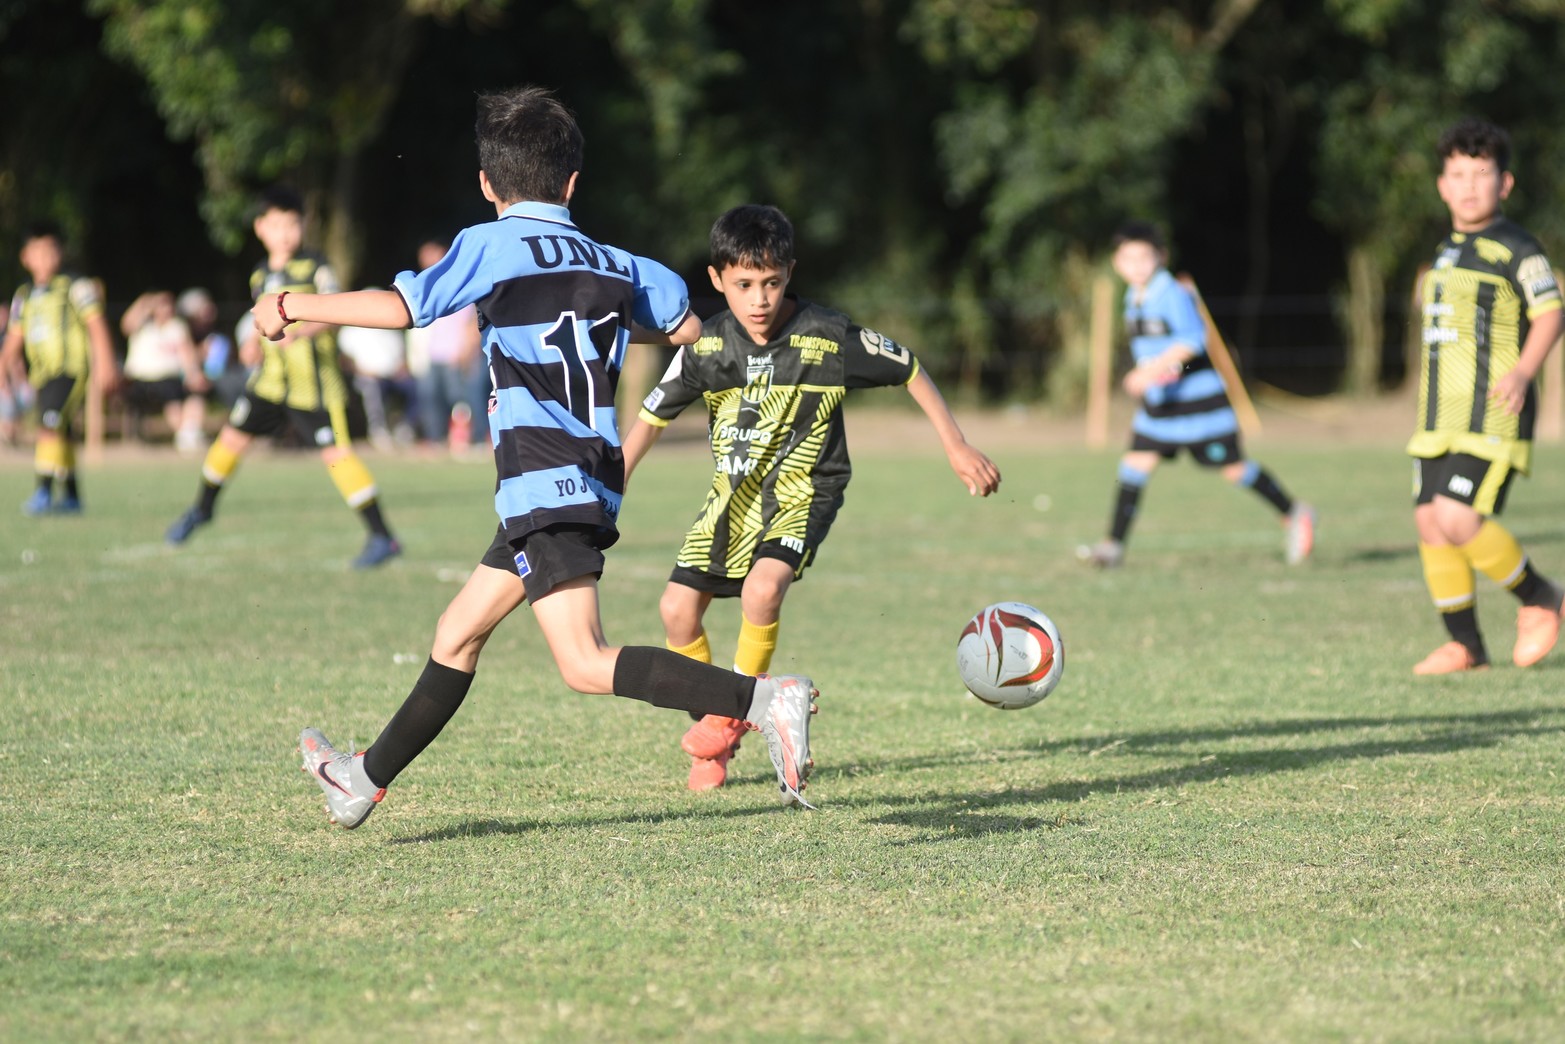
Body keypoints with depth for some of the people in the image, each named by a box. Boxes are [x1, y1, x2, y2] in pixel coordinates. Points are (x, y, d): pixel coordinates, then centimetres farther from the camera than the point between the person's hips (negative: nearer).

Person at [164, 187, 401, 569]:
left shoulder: (314, 267, -8)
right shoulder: (260, 276, 12)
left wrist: (299, 332, -34)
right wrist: (254, 342, 7)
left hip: (313, 381, -6)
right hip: (271, 379, 6)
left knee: (336, 452, -13)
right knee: (233, 436, 11)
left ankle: (381, 537, -11)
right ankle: (202, 508, 36)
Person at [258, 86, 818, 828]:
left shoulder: (492, 246, -4)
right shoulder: (612, 265, 15)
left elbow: (401, 307, -13)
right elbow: (685, 327, 15)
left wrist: (292, 307, 0)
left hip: (545, 484, -9)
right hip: (590, 482, 9)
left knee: (586, 665, -18)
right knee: (458, 634, 20)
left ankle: (763, 699, -31)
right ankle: (368, 776, 31)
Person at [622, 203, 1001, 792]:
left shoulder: (827, 339, -19)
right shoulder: (707, 347, -10)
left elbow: (909, 371, -5)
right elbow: (653, 416, 4)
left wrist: (956, 447, -4)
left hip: (803, 493, -4)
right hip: (732, 495, 4)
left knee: (762, 587, -30)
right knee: (678, 608, -4)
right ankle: (715, 738, 18)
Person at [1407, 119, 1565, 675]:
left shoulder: (1515, 249, -6)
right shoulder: (1447, 251, 18)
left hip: (1493, 415, -8)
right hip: (1441, 416, 8)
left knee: (1458, 519, -18)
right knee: (1430, 522, 1)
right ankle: (1464, 644, 11)